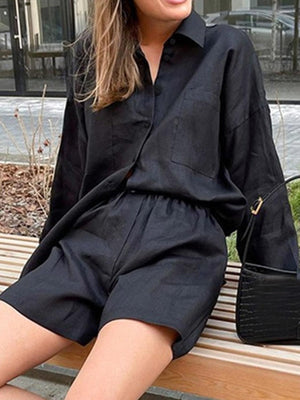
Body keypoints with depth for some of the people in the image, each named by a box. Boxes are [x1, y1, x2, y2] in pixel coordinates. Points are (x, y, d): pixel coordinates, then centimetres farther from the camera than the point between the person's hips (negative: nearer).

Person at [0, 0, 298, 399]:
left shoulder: (227, 50, 7)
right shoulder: (91, 53, 15)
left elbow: (258, 176, 8)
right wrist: (53, 249, 26)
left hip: (182, 242, -4)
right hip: (91, 236, 4)